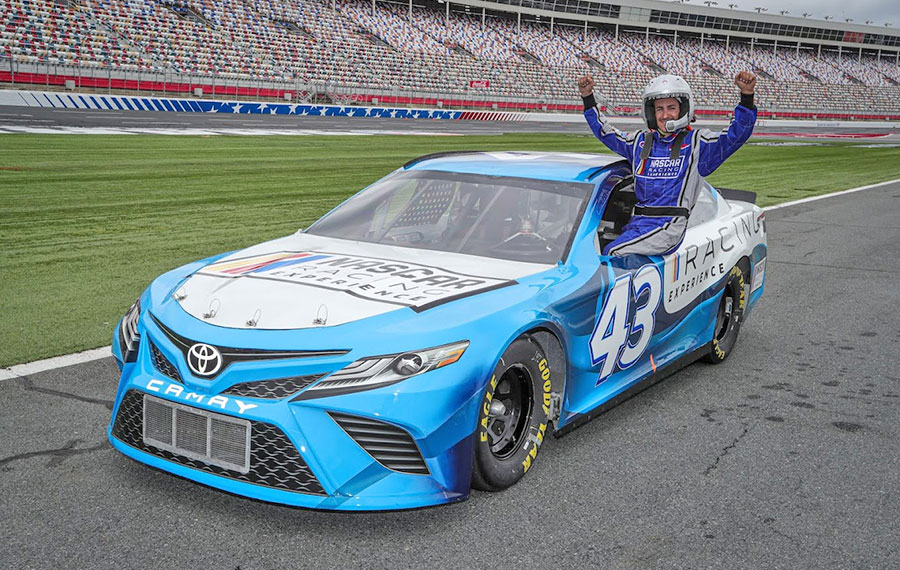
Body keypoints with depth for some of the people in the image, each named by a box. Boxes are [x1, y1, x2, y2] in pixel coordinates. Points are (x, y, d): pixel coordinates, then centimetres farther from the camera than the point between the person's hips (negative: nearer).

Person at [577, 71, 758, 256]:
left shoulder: (696, 143, 4)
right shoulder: (640, 142, 18)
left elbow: (736, 135, -7)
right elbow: (604, 132, 29)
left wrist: (747, 96, -21)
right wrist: (588, 98, 22)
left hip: (669, 227, -6)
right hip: (637, 222, 6)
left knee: (612, 252, -24)